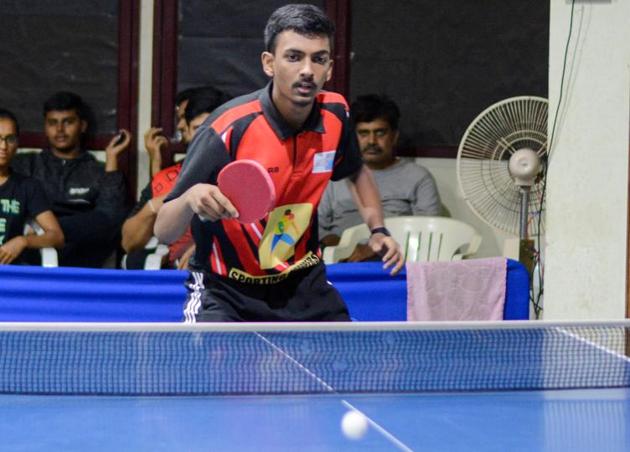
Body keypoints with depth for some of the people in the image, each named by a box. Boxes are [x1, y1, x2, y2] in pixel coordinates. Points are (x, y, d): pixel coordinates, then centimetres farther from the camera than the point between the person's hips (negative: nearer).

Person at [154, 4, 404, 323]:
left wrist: (377, 229, 4)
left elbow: (357, 172, 19)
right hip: (226, 291, -5)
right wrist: (191, 199, -44)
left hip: (303, 284, 6)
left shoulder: (335, 115, -7)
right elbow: (163, 231, -23)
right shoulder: (229, 128, -24)